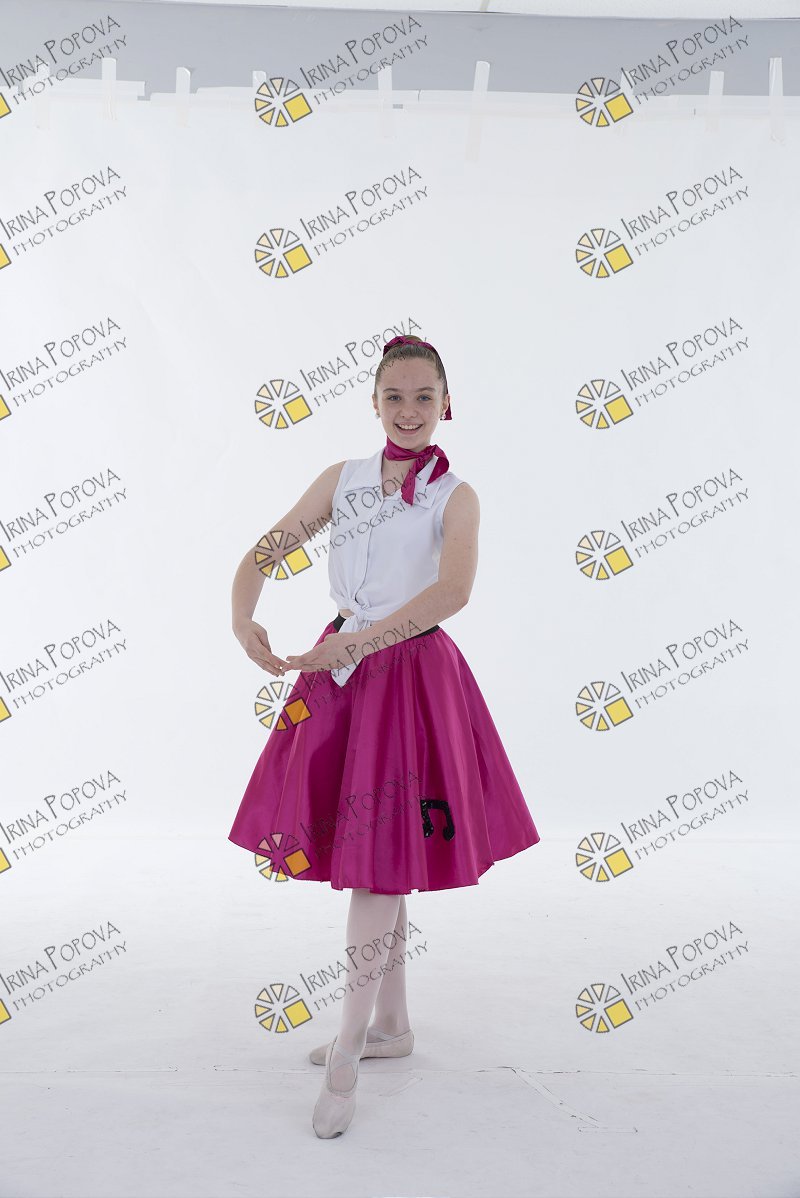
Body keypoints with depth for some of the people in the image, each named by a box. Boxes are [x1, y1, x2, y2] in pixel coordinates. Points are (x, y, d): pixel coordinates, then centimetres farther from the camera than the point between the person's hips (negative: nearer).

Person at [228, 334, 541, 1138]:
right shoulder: (343, 478, 6)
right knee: (366, 851, 13)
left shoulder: (455, 495, -6)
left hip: (410, 673, -4)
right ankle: (391, 1024, 30)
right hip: (340, 666, 5)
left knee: (382, 853, -2)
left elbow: (453, 590, -24)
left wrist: (353, 644, -29)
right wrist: (243, 618, -17)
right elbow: (265, 552, 4)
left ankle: (351, 1045, 13)